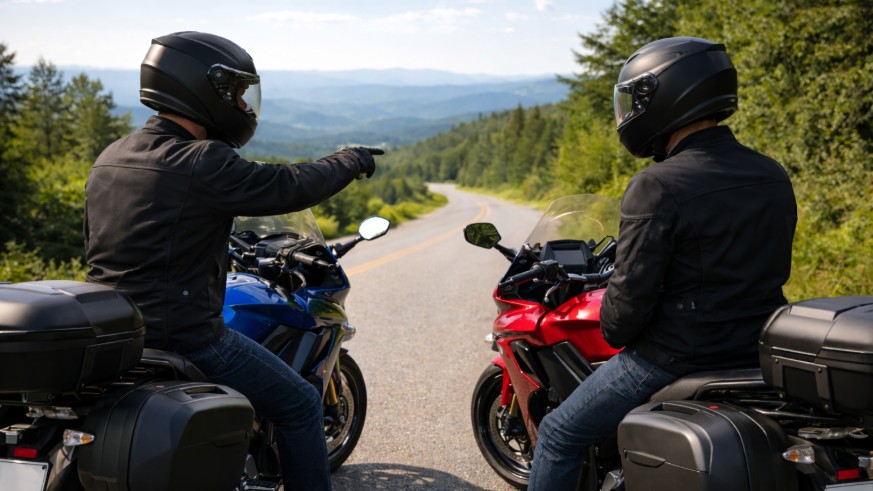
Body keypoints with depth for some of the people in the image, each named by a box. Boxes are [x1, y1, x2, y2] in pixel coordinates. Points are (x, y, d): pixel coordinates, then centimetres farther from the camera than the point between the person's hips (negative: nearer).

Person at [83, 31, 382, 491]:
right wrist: (349, 161, 5)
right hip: (185, 338, -9)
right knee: (300, 404, 6)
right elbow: (290, 186, -13)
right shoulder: (202, 163, -18)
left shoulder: (108, 159, 9)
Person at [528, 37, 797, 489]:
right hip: (759, 357, 8)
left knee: (559, 434, 10)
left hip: (676, 360, -8)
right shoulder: (774, 177, 4)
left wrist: (613, 332, 2)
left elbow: (631, 295, -19)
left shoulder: (657, 187, -19)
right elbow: (773, 269, 14)